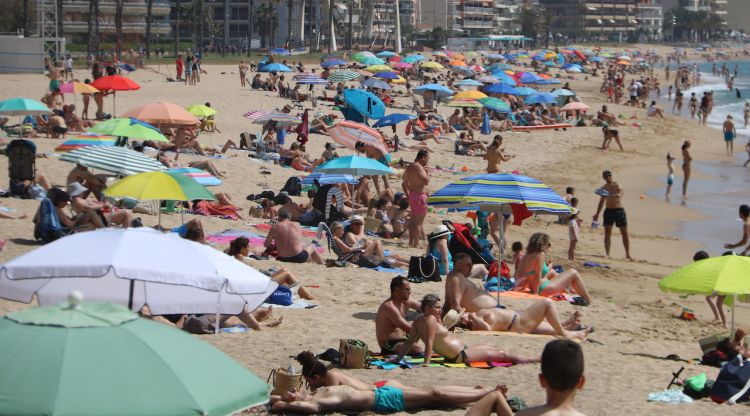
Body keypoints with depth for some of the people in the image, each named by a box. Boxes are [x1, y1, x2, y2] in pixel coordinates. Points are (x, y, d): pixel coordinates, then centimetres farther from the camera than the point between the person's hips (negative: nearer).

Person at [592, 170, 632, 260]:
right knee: (607, 232, -5)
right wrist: (597, 214, 23)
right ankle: (607, 253, -4)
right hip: (609, 211, 3)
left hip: (619, 210, -3)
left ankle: (628, 254, 9)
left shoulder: (617, 185, -4)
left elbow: (621, 192, -26)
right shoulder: (604, 188, 11)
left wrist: (617, 195, -48)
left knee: (624, 232, 1)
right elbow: (602, 201, 22)